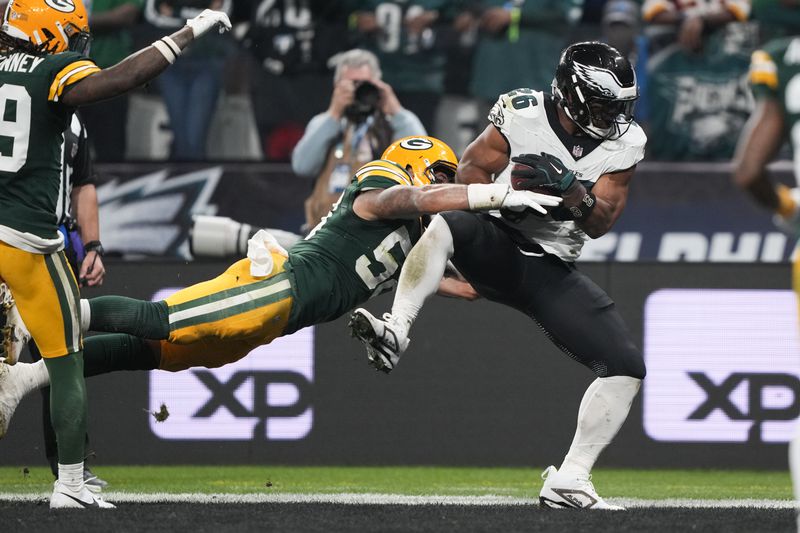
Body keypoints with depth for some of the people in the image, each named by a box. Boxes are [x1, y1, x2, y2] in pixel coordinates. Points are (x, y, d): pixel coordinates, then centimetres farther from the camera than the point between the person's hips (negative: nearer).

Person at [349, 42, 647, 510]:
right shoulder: (523, 115, -11)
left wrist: (571, 191, -28)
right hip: (496, 246, -3)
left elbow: (600, 224, -7)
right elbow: (470, 172, -3)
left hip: (553, 272, 3)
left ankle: (569, 481, -4)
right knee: (443, 225, -37)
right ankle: (396, 333, -42)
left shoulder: (623, 143, -3)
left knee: (627, 367, -9)